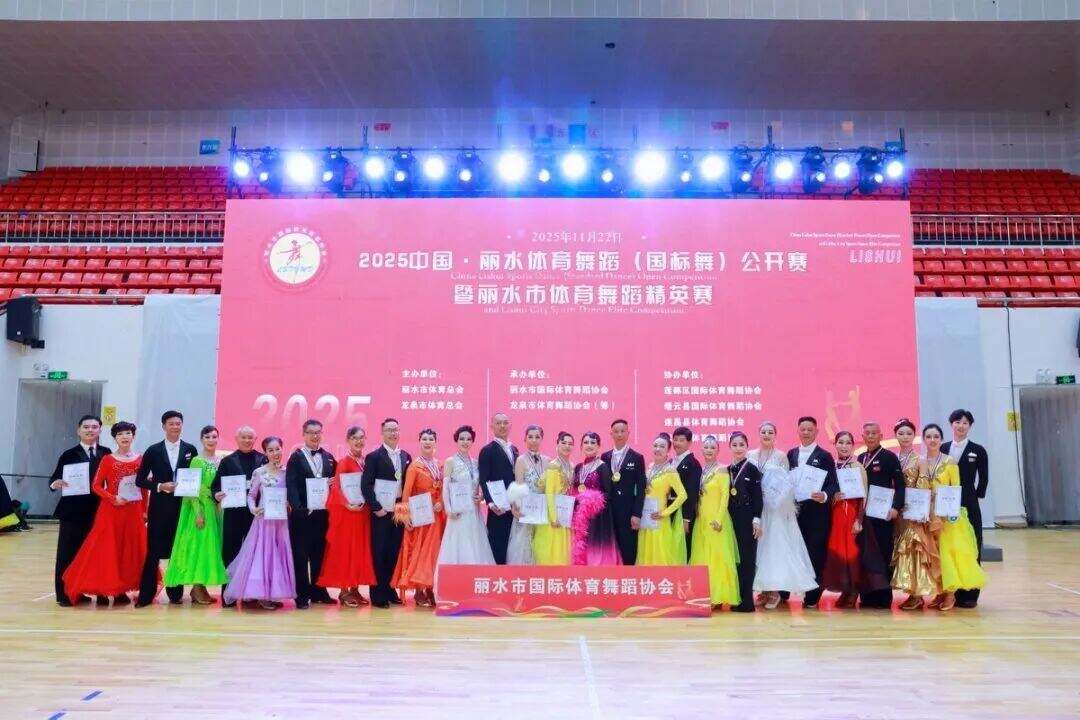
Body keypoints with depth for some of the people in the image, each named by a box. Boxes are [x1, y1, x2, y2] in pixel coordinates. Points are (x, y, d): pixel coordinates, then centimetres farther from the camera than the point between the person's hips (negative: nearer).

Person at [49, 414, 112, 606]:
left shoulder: (106, 454, 6)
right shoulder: (69, 455, 1)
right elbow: (54, 478, -4)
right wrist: (55, 483, -24)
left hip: (97, 510, 2)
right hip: (72, 511, -2)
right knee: (68, 553, 4)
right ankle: (64, 594, 13)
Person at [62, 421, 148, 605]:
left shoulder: (140, 460, 5)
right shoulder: (107, 460, -1)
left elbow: (144, 488, 8)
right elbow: (96, 485, -4)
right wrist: (113, 498, -16)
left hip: (133, 512, 2)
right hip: (111, 511, -2)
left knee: (130, 548, 4)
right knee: (106, 548, -2)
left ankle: (121, 590, 14)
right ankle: (102, 589, 6)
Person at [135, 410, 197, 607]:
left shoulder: (190, 450, 6)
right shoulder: (153, 450, 3)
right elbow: (140, 479, 3)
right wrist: (160, 486, -11)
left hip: (182, 507, 1)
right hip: (159, 507, -1)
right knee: (153, 551, 0)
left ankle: (175, 592, 15)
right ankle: (146, 594, 7)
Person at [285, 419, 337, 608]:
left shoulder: (328, 458, 12)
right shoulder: (296, 457, -1)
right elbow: (291, 486, -10)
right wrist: (298, 508, -21)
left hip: (322, 513, 4)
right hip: (301, 514, -4)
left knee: (319, 553, 10)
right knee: (300, 554, 2)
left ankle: (318, 591, 20)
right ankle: (302, 595, 9)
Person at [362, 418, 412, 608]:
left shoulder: (406, 456, 11)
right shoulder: (374, 457, -4)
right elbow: (366, 485, -10)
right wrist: (377, 508, -14)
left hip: (400, 512, 5)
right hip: (382, 513, -5)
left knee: (394, 553, 9)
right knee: (379, 554, 1)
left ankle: (390, 590, 19)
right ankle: (378, 595, 8)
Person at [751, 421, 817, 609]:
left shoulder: (781, 456, 0)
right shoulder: (750, 455, 8)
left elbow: (786, 484, 2)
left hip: (775, 508, -3)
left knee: (775, 545, -3)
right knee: (758, 546, 3)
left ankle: (775, 591, 4)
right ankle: (763, 589, 10)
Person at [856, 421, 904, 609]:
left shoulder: (890, 457, -2)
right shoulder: (860, 458, 14)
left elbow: (899, 485, -7)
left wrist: (896, 507, -19)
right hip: (863, 514, 5)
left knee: (883, 553, -2)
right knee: (864, 553, 4)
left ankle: (884, 597, 5)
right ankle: (867, 595, 11)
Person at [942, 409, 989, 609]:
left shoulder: (978, 450, 1)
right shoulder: (942, 449, 7)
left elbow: (983, 479, 4)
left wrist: (977, 496, 0)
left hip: (969, 506, -2)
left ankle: (969, 594, 9)